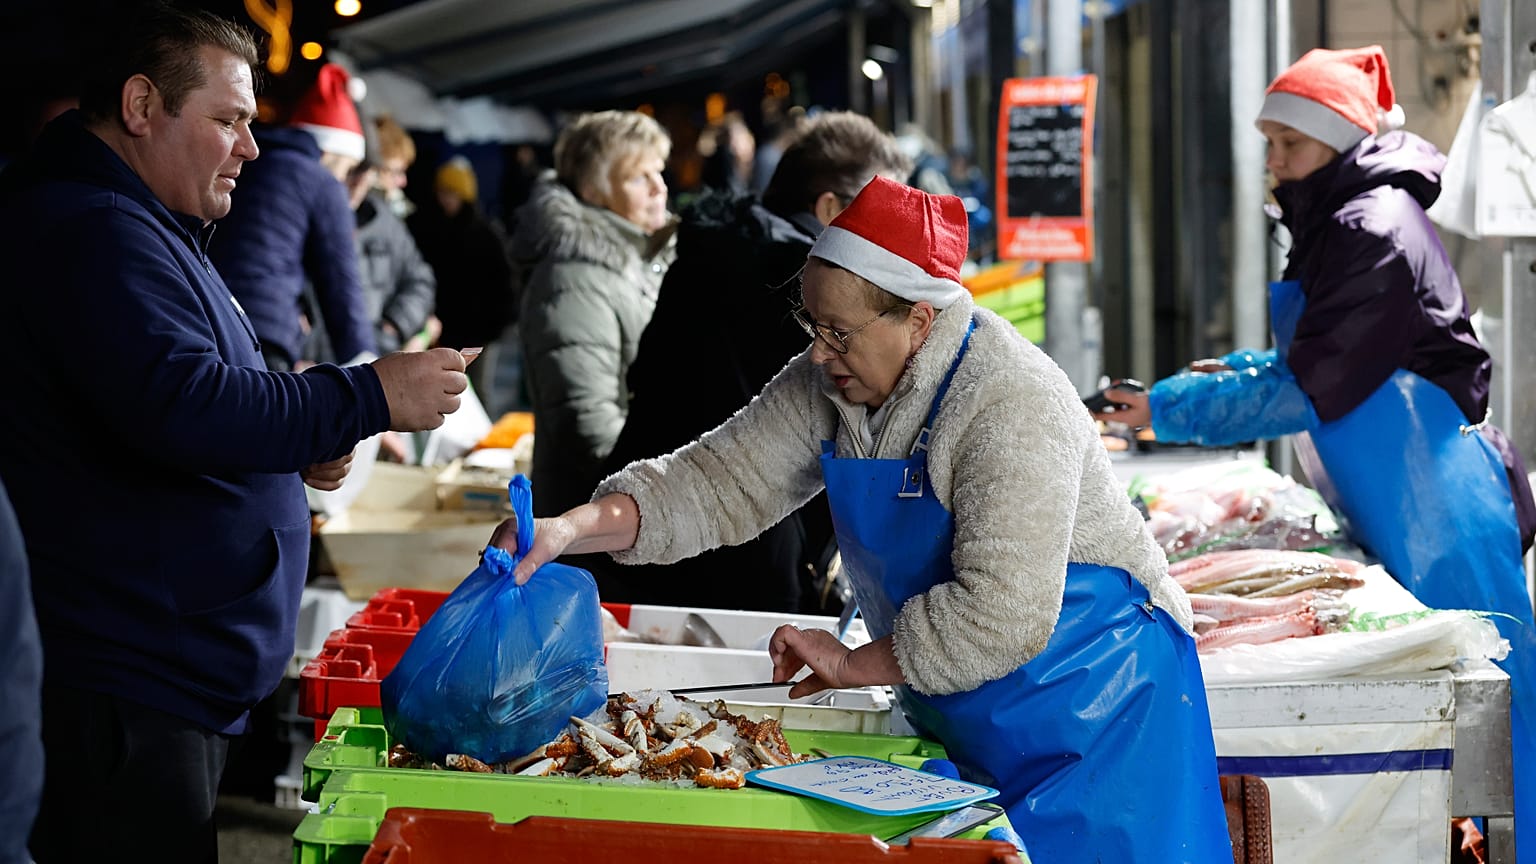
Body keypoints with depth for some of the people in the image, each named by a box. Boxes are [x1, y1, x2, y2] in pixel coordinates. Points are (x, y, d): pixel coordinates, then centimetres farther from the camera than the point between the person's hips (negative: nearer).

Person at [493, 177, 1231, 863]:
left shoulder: (1011, 406, -26)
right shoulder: (832, 381, -1)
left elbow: (1001, 614, -31)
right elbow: (721, 482, -1)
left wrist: (853, 665, -20)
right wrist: (571, 530, -15)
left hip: (1091, 712, -7)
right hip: (959, 721, 7)